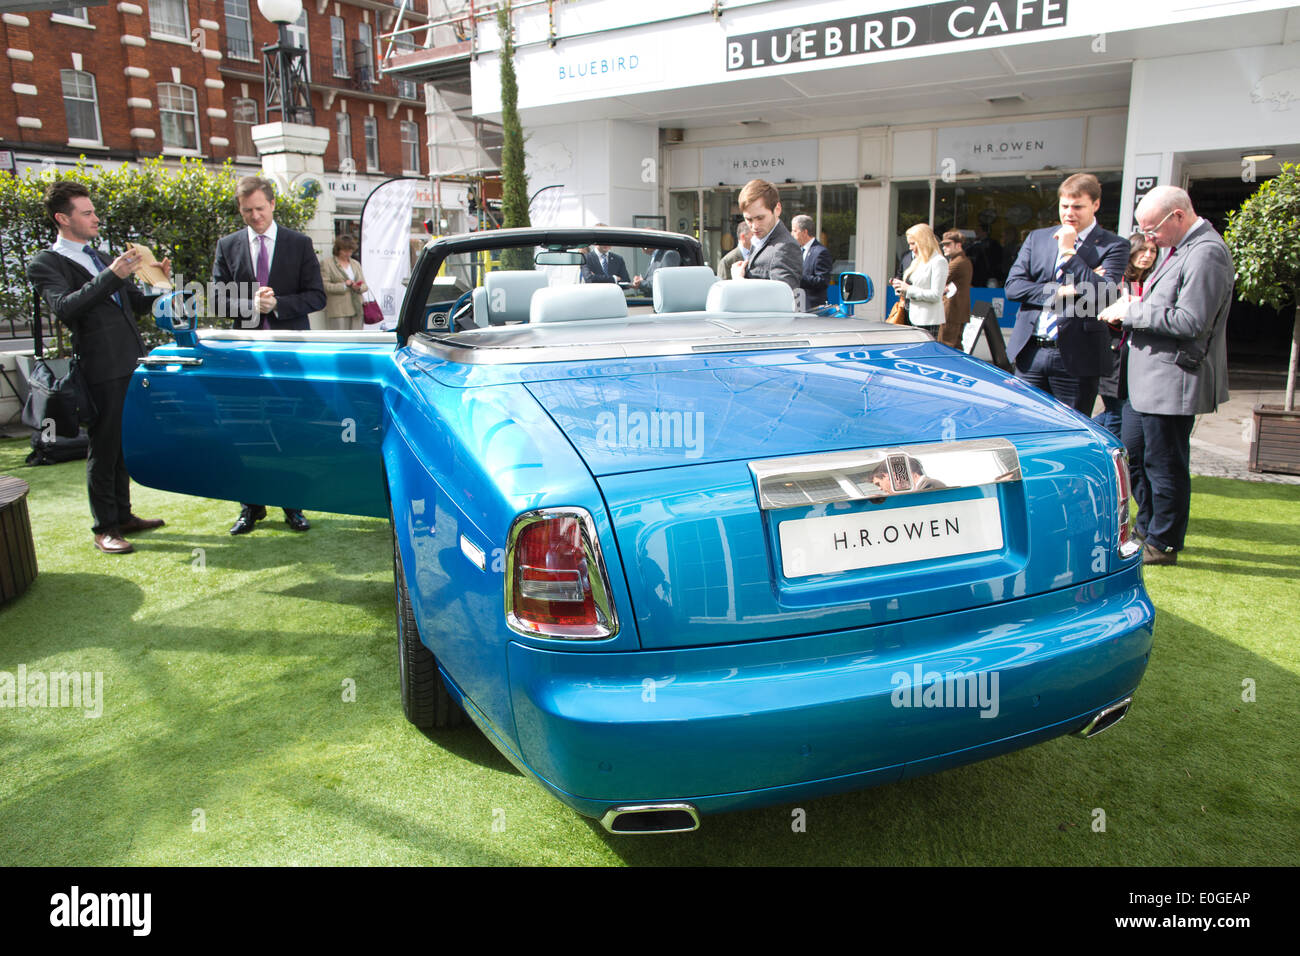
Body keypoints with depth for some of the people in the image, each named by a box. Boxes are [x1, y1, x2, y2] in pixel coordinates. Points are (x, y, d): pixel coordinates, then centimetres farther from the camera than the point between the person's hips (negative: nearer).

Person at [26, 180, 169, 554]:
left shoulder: (101, 257, 20)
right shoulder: (45, 264, -3)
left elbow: (135, 304, 23)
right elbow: (64, 308, -19)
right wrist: (111, 276, -25)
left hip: (132, 364, 7)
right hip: (101, 369, -7)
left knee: (124, 443, 14)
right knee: (103, 448, -1)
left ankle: (123, 515, 25)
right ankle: (105, 528, 9)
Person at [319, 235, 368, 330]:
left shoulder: (356, 264, 22)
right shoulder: (326, 263, 4)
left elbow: (365, 285, 19)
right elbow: (324, 286, -6)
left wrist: (358, 287, -5)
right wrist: (344, 285, -15)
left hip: (356, 310, 5)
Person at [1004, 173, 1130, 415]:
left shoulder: (1113, 246, 0)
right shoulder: (1037, 238, 12)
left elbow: (1103, 295, -14)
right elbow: (1012, 286, 3)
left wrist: (1068, 252, -12)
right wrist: (1059, 292, -10)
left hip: (1075, 358, -3)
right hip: (1030, 352, 3)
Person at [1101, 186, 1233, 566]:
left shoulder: (1205, 254, -17)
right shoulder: (1176, 248, 15)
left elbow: (1191, 322, -25)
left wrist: (1134, 312, -17)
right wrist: (1131, 310, 6)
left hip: (1173, 381, -10)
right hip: (1148, 378, 10)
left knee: (1164, 464, 0)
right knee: (1132, 454, 17)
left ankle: (1163, 545, 14)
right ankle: (1147, 527, 32)